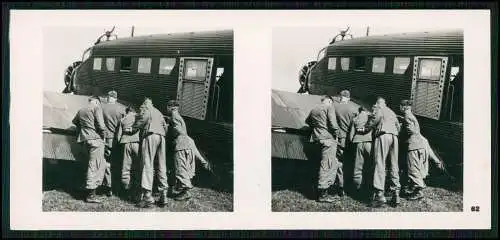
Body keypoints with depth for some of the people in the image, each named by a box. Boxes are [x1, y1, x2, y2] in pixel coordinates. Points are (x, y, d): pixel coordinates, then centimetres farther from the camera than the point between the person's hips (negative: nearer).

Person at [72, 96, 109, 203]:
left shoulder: (81, 111, 18)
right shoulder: (96, 108, -3)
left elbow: (74, 121, 34)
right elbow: (100, 124, -12)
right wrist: (104, 134, 2)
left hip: (84, 139, 8)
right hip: (95, 138, -8)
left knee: (101, 163, 19)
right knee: (94, 165, -7)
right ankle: (91, 195, -7)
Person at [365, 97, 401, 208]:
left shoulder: (378, 109, 8)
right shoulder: (392, 112, 28)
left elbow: (371, 123, -4)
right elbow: (398, 127, 25)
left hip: (383, 135, -6)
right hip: (394, 136, 6)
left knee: (380, 164, -11)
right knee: (394, 166, 8)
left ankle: (379, 193, -21)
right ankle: (395, 193, 4)